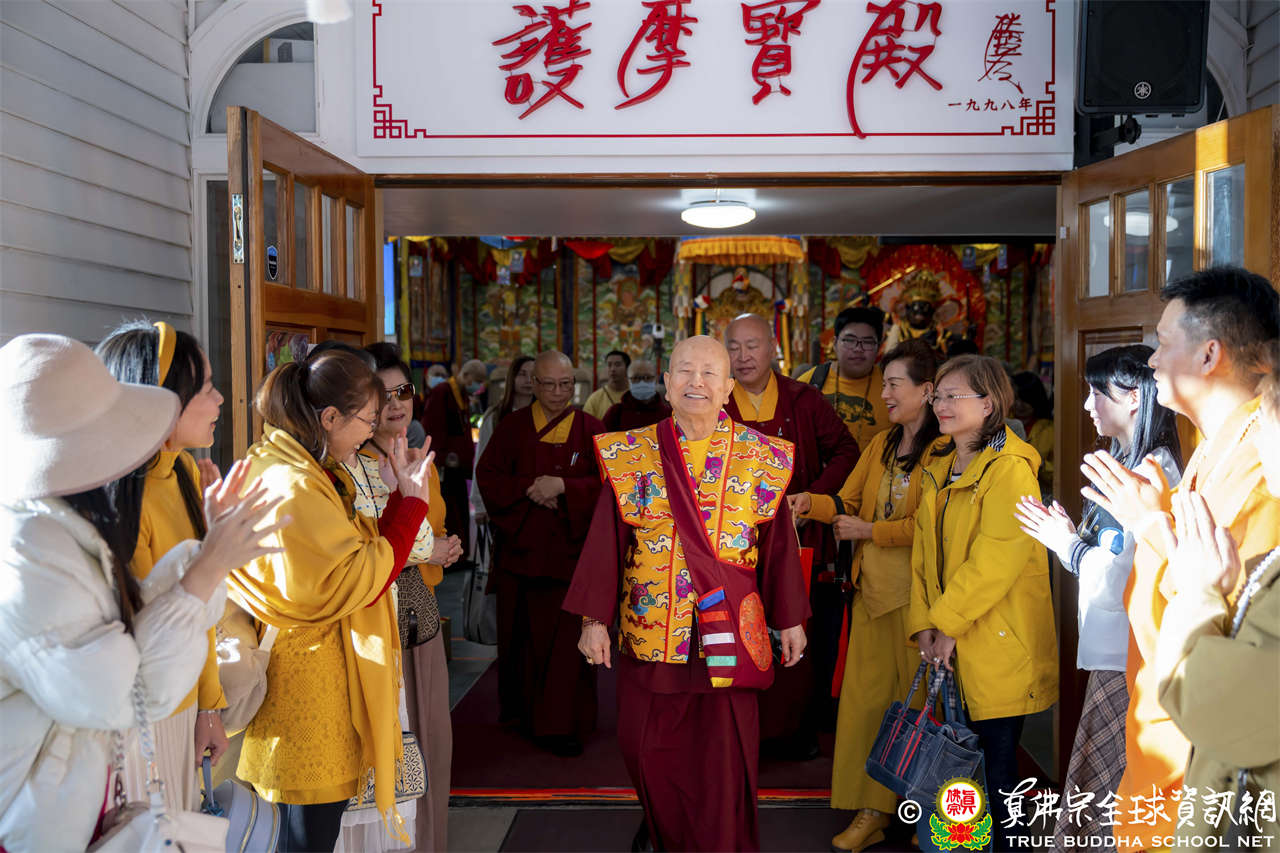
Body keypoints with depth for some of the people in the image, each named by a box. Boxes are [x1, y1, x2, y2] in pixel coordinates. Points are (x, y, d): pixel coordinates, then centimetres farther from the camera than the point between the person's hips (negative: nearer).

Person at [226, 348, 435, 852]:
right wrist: (410, 500, -18)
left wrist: (402, 495, 7)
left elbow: (354, 552, 14)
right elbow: (357, 583, -23)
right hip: (308, 681, -11)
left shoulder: (312, 474, 12)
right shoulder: (294, 489, -22)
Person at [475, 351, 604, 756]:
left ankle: (560, 724, 8)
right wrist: (529, 488, -15)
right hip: (519, 544, 1)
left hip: (568, 548, -1)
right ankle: (520, 712, 23)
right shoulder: (512, 427, 6)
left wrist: (563, 486, -17)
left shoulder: (590, 430, 4)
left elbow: (605, 483, -3)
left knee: (565, 637, -1)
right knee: (520, 635, 7)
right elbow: (487, 476, 0)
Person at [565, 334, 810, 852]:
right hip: (650, 633, 1)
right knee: (648, 750, 10)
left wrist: (790, 620, 6)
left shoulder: (761, 457, 1)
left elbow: (778, 543, 4)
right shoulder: (630, 454, 0)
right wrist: (594, 620, -3)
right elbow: (606, 542, -1)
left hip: (729, 635, 0)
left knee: (724, 756, 5)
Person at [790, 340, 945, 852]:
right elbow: (847, 501, 13)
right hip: (872, 588, 7)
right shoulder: (880, 445, 14)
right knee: (865, 695, 7)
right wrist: (809, 503, -6)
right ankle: (872, 810, 18)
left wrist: (870, 531, -12)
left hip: (916, 593, -7)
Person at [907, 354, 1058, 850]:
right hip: (951, 644, 7)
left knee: (996, 763, 0)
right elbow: (924, 553, 10)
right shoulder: (937, 471, 13)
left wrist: (947, 622, -15)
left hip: (998, 646, -7)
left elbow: (996, 561, -20)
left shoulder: (1011, 470, -13)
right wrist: (924, 623, 0)